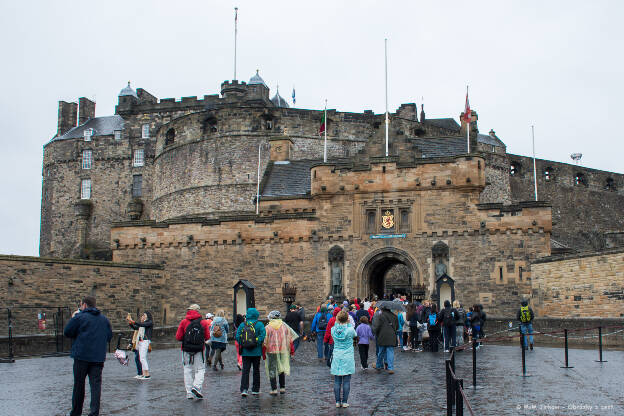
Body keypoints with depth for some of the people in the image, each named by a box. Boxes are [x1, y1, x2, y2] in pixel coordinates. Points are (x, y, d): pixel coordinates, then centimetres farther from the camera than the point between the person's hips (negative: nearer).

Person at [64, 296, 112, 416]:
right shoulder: (104, 319, 9)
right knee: (96, 384, 1)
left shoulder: (79, 317, -6)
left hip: (82, 356, -3)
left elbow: (67, 332, -1)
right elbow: (109, 336, 15)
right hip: (98, 357, 3)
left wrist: (73, 318, 11)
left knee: (79, 384, 10)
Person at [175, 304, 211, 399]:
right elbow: (207, 337, 0)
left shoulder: (184, 322, -2)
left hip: (186, 350, 1)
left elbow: (178, 337, -3)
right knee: (200, 369, 7)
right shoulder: (203, 322, -1)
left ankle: (189, 393, 6)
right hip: (199, 350, -1)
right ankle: (197, 386, -16)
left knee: (188, 371, 8)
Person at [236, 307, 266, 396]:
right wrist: (258, 344, -4)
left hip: (245, 352, 1)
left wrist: (241, 345, 6)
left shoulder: (242, 325, 2)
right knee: (256, 370, 11)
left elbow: (237, 336, -4)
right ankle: (255, 390, 17)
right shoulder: (259, 324, -5)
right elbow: (262, 335, -17)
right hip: (256, 352, -1)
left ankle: (244, 389, -8)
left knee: (245, 370, 3)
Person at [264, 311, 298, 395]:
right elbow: (290, 339, 7)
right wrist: (292, 350, 13)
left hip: (272, 351, -3)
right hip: (283, 351, 3)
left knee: (272, 370, 2)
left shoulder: (267, 327, -3)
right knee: (282, 369, 15)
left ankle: (274, 389, -1)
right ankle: (282, 388, 17)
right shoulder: (284, 326, 6)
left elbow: (265, 341, -4)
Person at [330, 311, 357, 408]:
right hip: (348, 359, -2)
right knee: (346, 381, 4)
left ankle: (337, 401, 11)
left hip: (336, 359, 2)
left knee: (337, 381, 7)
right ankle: (344, 402, 7)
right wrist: (349, 323, 4)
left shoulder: (333, 330, -6)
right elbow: (354, 335, 7)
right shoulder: (350, 330, -14)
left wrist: (337, 322, 6)